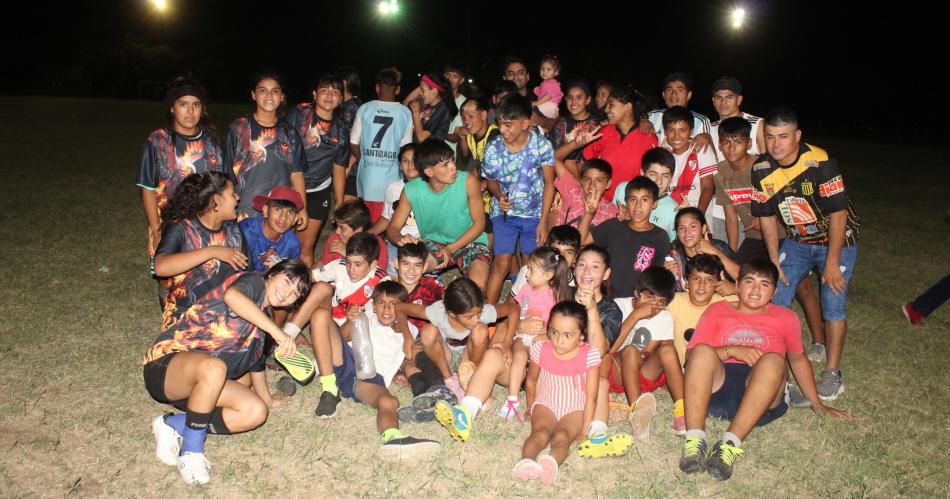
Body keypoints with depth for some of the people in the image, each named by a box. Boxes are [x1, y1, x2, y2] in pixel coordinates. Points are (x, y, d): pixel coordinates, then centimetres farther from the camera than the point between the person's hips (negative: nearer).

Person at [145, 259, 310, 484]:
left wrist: (267, 398, 40)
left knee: (257, 412, -11)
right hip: (165, 365, -8)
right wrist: (277, 332, -35)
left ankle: (174, 424, -3)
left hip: (198, 383, 8)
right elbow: (231, 295, -34)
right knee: (214, 367, -40)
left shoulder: (263, 318, 16)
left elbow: (255, 360, 30)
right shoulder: (253, 282, -8)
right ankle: (191, 451, -21)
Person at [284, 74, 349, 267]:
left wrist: (339, 202, 13)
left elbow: (339, 166, 12)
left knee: (306, 249, 7)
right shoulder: (298, 114, -6)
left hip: (318, 192, 2)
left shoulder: (341, 130, 5)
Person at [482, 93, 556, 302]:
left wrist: (543, 221, -9)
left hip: (534, 214, 0)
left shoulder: (542, 145, -16)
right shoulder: (493, 149, -12)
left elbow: (549, 183, -7)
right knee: (501, 264, -7)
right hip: (504, 213, 0)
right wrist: (499, 196, -16)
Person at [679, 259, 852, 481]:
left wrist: (817, 405, 27)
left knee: (773, 360, -32)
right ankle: (694, 441, -40)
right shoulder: (717, 310, 18)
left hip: (760, 399, 0)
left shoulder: (785, 318, 21)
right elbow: (692, 354, 7)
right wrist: (731, 350, -8)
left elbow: (798, 358, 29)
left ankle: (730, 444, -40)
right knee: (702, 351, -31)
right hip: (716, 387, 0)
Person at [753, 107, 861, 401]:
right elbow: (767, 217, -2)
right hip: (797, 241, 5)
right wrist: (774, 262, -3)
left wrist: (832, 263, -22)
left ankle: (832, 372, 8)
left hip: (837, 239, -4)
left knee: (833, 304, -7)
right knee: (775, 297, -2)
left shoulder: (820, 163, -27)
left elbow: (838, 214, -23)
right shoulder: (761, 169, -12)